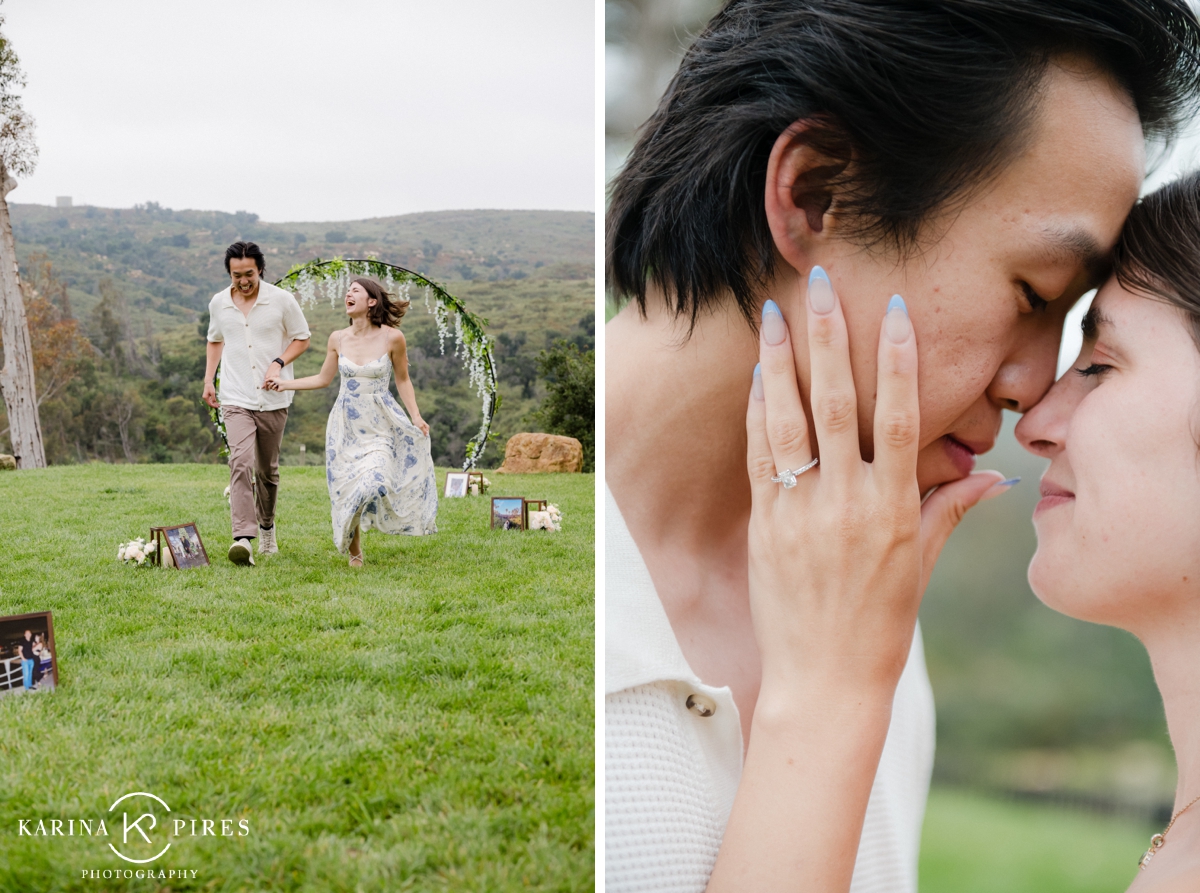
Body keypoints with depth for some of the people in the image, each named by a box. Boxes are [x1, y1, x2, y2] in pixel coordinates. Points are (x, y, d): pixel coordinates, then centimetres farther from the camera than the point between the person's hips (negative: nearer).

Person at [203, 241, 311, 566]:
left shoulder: (282, 300, -3)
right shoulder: (218, 304, 5)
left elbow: (301, 338, 5)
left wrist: (278, 363, -12)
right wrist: (208, 380, 13)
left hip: (273, 399, 0)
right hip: (236, 398, 0)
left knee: (268, 469, 12)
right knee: (241, 462, -19)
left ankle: (266, 527, 36)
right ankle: (243, 538, -28)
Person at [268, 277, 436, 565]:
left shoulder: (392, 337, -8)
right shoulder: (338, 339, 0)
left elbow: (403, 380, 3)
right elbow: (324, 379, 12)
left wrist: (416, 417, -6)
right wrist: (286, 383, 6)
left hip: (380, 424, -3)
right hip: (345, 424, 3)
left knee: (373, 482, -22)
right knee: (347, 488, 3)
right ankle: (355, 553, 21)